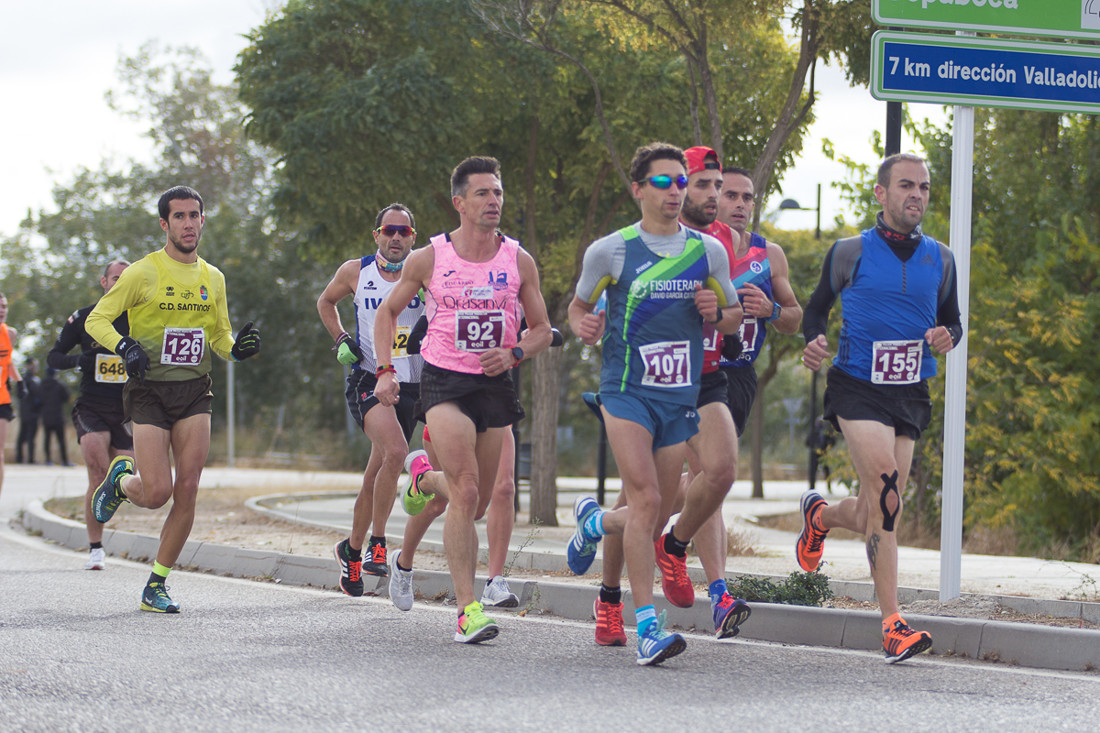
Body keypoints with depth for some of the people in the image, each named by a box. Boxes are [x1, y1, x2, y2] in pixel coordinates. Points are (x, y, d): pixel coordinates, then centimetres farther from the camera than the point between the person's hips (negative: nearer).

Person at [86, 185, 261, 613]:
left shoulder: (212, 278, 11)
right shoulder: (143, 273, -5)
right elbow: (96, 320, -3)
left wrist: (237, 348, -3)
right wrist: (125, 346, -22)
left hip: (195, 390, 4)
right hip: (149, 390, -4)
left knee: (187, 492, -7)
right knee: (157, 493, -12)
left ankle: (157, 586, 5)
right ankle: (121, 479, 26)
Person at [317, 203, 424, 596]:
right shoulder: (355, 272, 2)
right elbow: (326, 302, 20)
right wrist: (340, 340, 6)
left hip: (410, 385, 2)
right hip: (368, 380, -2)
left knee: (377, 476, 11)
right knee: (395, 451, -29)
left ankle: (352, 549, 35)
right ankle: (377, 543, -19)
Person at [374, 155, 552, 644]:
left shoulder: (519, 261, 2)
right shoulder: (429, 259, -3)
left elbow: (541, 329, 11)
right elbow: (388, 312, 11)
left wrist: (514, 353, -10)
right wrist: (386, 370, -1)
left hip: (496, 384, 4)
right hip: (444, 382, -4)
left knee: (476, 497, 12)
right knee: (466, 493, -18)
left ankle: (427, 481, 49)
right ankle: (467, 609, -18)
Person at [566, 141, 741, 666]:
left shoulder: (709, 252, 7)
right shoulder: (611, 250, -1)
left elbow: (735, 319, 18)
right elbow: (578, 305, 13)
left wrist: (716, 313, -5)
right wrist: (583, 326, -10)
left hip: (680, 397, 4)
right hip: (626, 389, -4)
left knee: (656, 515, 7)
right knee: (646, 499, -19)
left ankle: (593, 521, 42)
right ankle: (647, 625, -17)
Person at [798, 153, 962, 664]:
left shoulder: (939, 259, 10)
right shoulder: (850, 253, 1)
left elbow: (953, 319, 19)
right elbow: (816, 308, 11)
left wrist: (947, 337, -5)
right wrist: (813, 341, -10)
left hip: (909, 393, 4)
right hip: (857, 387, -4)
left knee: (878, 512, 6)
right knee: (885, 485, -22)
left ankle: (820, 516, 44)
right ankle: (892, 625, -22)